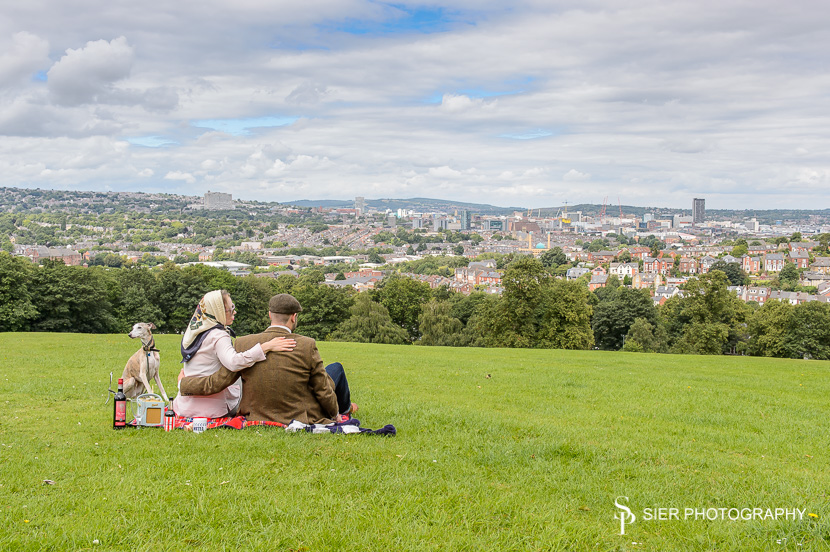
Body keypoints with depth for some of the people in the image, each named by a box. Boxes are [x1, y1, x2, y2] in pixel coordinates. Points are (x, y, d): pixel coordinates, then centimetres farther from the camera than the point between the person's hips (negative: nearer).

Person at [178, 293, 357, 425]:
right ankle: (344, 408, 50)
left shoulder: (244, 345, -14)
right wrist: (335, 413, 10)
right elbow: (323, 390, -11)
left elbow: (215, 383, -8)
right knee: (336, 368, 21)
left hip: (260, 418, 4)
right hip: (303, 418, -4)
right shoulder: (307, 346, -21)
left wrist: (183, 383, 12)